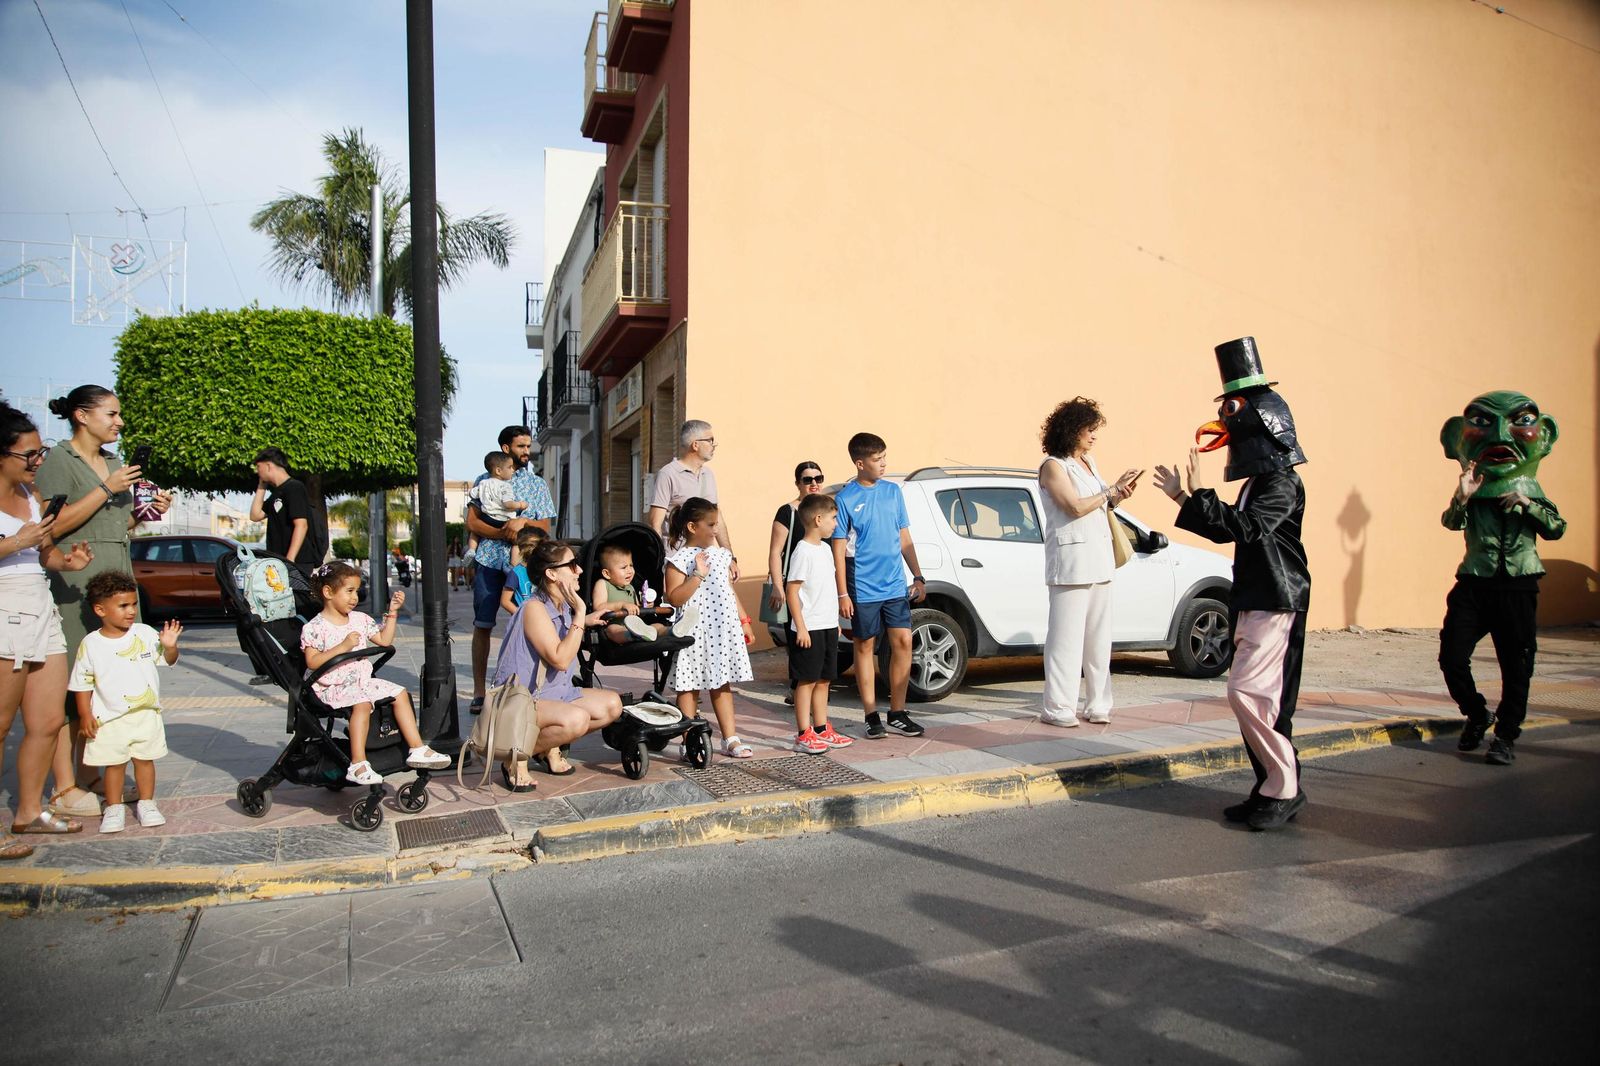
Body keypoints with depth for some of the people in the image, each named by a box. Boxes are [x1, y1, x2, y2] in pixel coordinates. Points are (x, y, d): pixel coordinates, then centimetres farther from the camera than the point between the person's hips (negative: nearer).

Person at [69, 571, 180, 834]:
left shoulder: (145, 634, -2)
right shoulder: (91, 644, -5)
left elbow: (168, 660, 3)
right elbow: (82, 683, 0)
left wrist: (169, 645, -17)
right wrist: (85, 715, -4)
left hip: (147, 714, 1)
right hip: (110, 718, -1)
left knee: (145, 759, 10)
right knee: (114, 764, 7)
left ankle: (146, 803, 22)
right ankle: (114, 808, 21)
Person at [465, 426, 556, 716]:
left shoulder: (538, 484, 14)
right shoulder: (485, 481, 10)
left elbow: (544, 527, 8)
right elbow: (472, 522, 1)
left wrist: (523, 521, -13)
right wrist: (504, 534, -13)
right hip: (489, 560, -1)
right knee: (483, 625, -1)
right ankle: (479, 692, 5)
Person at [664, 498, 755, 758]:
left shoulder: (722, 554, 11)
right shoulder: (679, 559, -10)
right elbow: (674, 598, -17)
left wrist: (744, 621, 16)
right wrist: (698, 575, -21)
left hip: (723, 629, 6)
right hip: (695, 633, -6)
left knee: (723, 685, 13)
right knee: (690, 687, 3)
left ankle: (730, 739, 20)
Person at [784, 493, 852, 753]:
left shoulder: (825, 549, 13)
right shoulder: (802, 552, -14)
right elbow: (791, 590, -16)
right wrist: (800, 627, -19)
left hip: (828, 626, 9)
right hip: (810, 628, -8)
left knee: (823, 680, 14)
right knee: (807, 680, -2)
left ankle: (822, 730, 23)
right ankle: (803, 735, 4)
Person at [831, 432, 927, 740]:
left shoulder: (893, 491, 7)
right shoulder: (844, 499, -6)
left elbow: (904, 538, 14)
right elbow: (839, 549, -5)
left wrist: (918, 577, 10)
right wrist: (843, 594, -9)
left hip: (895, 585, 4)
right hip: (863, 588, -4)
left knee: (903, 642, 1)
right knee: (865, 647, 5)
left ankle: (897, 714, 12)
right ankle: (872, 716, 13)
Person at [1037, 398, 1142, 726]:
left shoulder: (1088, 462, 17)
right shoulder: (1053, 466, -5)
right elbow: (1076, 507, -15)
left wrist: (1119, 494, 4)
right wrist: (1112, 490, -7)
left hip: (1098, 559, 8)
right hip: (1070, 560, -8)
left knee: (1098, 637, 8)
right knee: (1066, 637, -6)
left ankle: (1097, 705, 15)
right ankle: (1058, 709, -1)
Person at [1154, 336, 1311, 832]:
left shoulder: (1282, 483, -14)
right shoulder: (1258, 483, 16)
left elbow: (1246, 527, -28)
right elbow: (1228, 531, 26)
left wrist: (1197, 493, -27)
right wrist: (1186, 500, 19)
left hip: (1277, 602, -10)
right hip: (1254, 600, 10)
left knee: (1248, 691, -13)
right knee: (1262, 697, 11)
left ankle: (1285, 787, -3)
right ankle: (1273, 789, 19)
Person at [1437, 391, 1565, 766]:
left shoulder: (1530, 490, 8)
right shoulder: (1473, 490, 2)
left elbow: (1556, 529, 1)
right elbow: (1451, 523, -14)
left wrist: (1529, 506, -16)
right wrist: (1461, 500, -33)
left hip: (1518, 586, 1)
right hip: (1474, 583, -1)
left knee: (1516, 664, 2)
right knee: (1452, 656, -5)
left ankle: (1506, 735, 14)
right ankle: (1477, 713, 20)